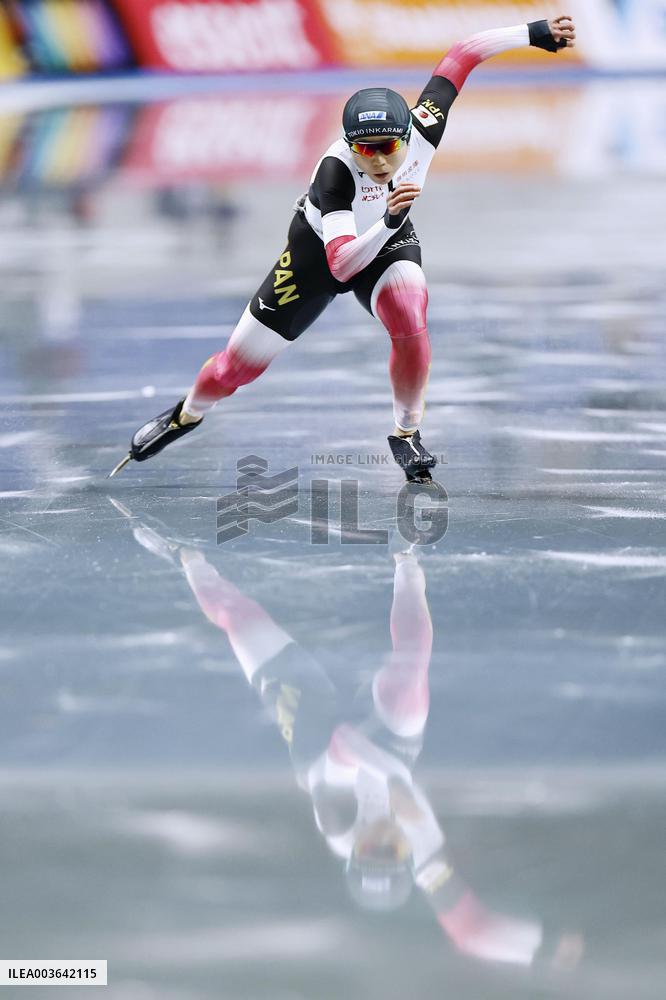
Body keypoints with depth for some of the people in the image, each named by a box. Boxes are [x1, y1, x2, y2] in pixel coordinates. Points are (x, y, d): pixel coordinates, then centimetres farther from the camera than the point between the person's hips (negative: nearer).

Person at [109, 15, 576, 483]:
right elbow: (341, 264, -50)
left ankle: (407, 434, -9)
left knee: (411, 319, -32)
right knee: (234, 368, 5)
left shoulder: (423, 130, -32)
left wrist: (534, 33, -20)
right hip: (319, 248, -2)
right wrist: (389, 220, -65)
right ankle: (188, 414, 41)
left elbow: (462, 55, -19)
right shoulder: (335, 170, -42)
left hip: (387, 242, 2)